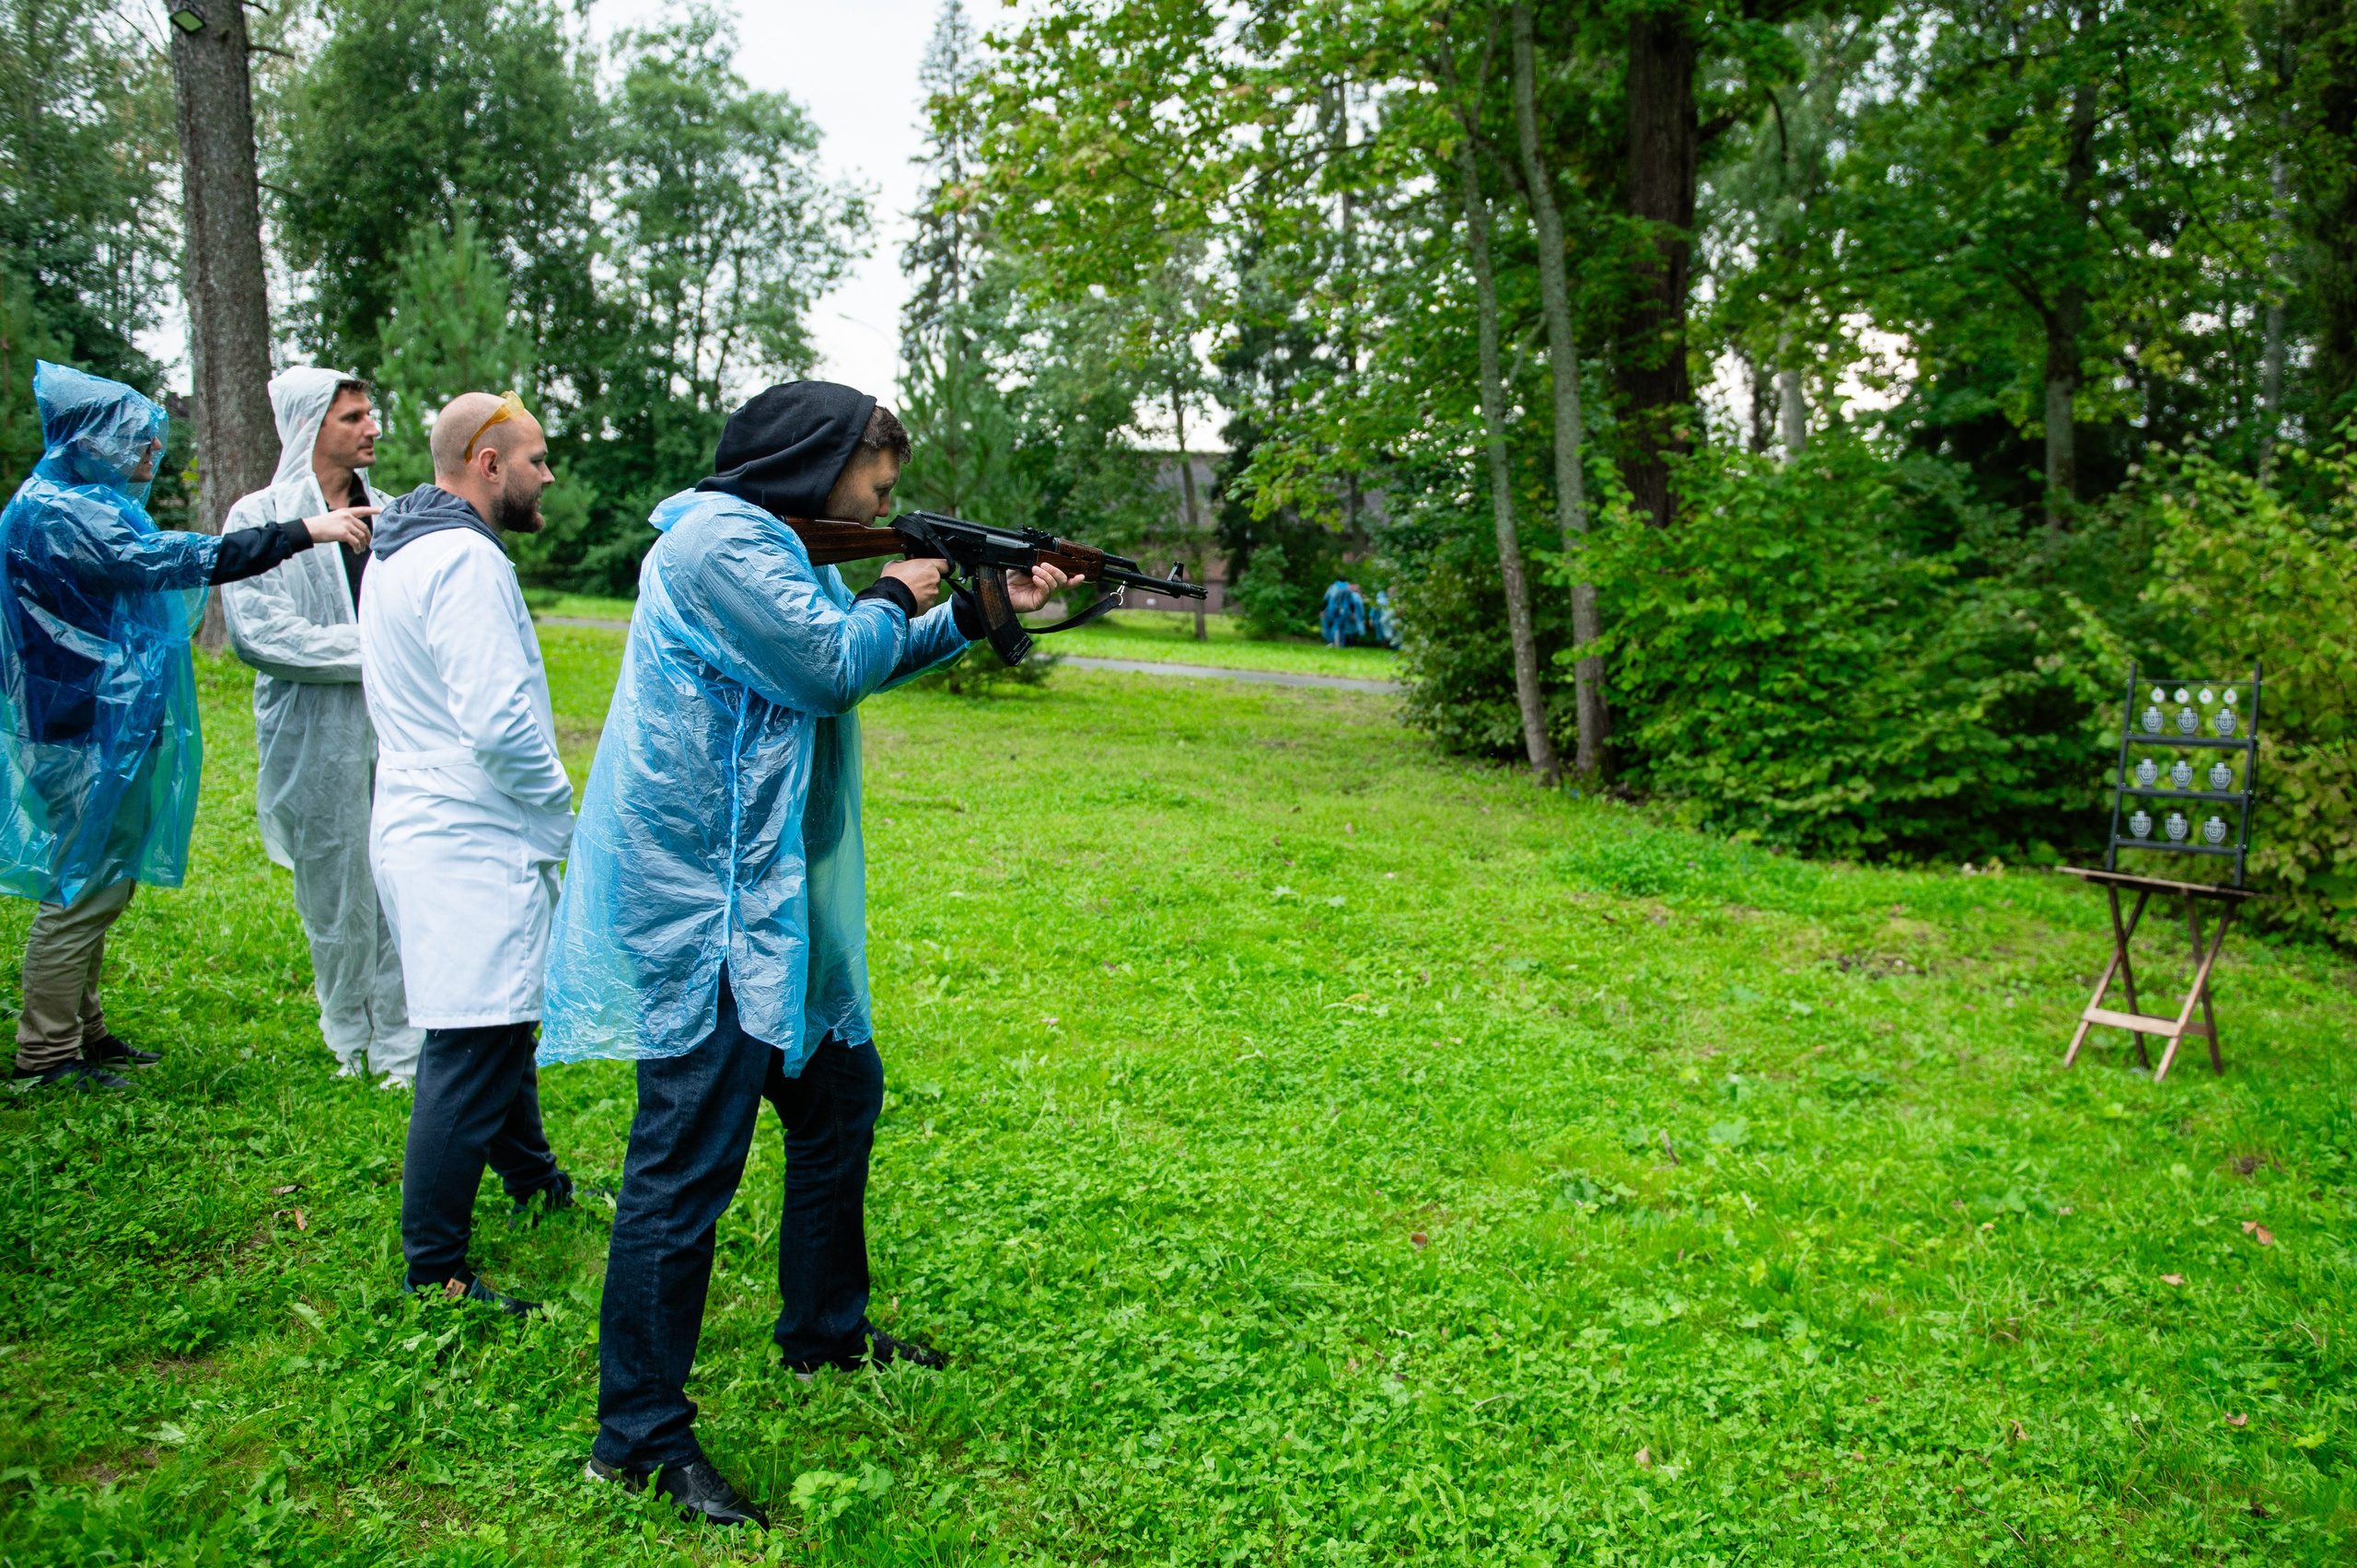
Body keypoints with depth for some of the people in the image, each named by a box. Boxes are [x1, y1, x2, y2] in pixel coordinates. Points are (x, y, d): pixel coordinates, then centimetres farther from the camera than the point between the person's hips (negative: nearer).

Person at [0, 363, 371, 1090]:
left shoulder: (87, 505, 16)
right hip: (87, 734, -11)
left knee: (102, 885, 16)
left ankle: (82, 1030, 26)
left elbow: (152, 569, 27)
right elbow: (172, 558, -25)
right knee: (81, 888, -4)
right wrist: (303, 531, -26)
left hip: (110, 726, 11)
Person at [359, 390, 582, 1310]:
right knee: (472, 1046, -6)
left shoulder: (397, 554, 16)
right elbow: (499, 724, -26)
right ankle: (433, 1269, 1)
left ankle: (530, 1176, 40)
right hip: (473, 846, -11)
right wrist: (562, 803, -8)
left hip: (422, 822, 11)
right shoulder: (466, 561, -18)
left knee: (499, 1021, 23)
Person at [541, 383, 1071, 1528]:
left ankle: (825, 1328, 37)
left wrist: (980, 612, 18)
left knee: (840, 1093, 19)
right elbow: (833, 664, -20)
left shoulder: (769, 543, 18)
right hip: (703, 898, -11)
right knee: (691, 1155, -7)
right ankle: (638, 1434, 4)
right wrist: (895, 599, -1)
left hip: (770, 895, 11)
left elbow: (867, 660, 25)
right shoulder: (718, 538, -15)